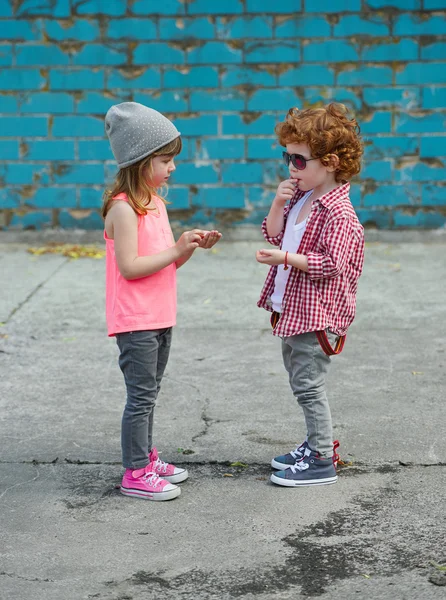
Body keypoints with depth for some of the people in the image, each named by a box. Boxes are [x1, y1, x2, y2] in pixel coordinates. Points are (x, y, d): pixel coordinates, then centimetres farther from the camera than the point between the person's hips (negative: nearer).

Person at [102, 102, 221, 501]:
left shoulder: (155, 203, 12)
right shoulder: (123, 208, -18)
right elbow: (129, 266, -23)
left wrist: (194, 246, -2)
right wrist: (177, 249, -21)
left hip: (160, 317, 9)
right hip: (136, 321, -9)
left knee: (149, 393, 18)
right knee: (141, 396, -3)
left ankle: (147, 458, 30)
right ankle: (136, 474, 5)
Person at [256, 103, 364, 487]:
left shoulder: (337, 211, -19)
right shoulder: (300, 199, 9)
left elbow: (330, 264, -25)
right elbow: (274, 235, 16)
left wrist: (285, 259, -27)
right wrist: (279, 202, 0)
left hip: (317, 313, -10)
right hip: (293, 308, 10)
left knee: (308, 384, -6)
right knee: (300, 380, 19)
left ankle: (322, 462, 3)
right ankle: (317, 444, 33)